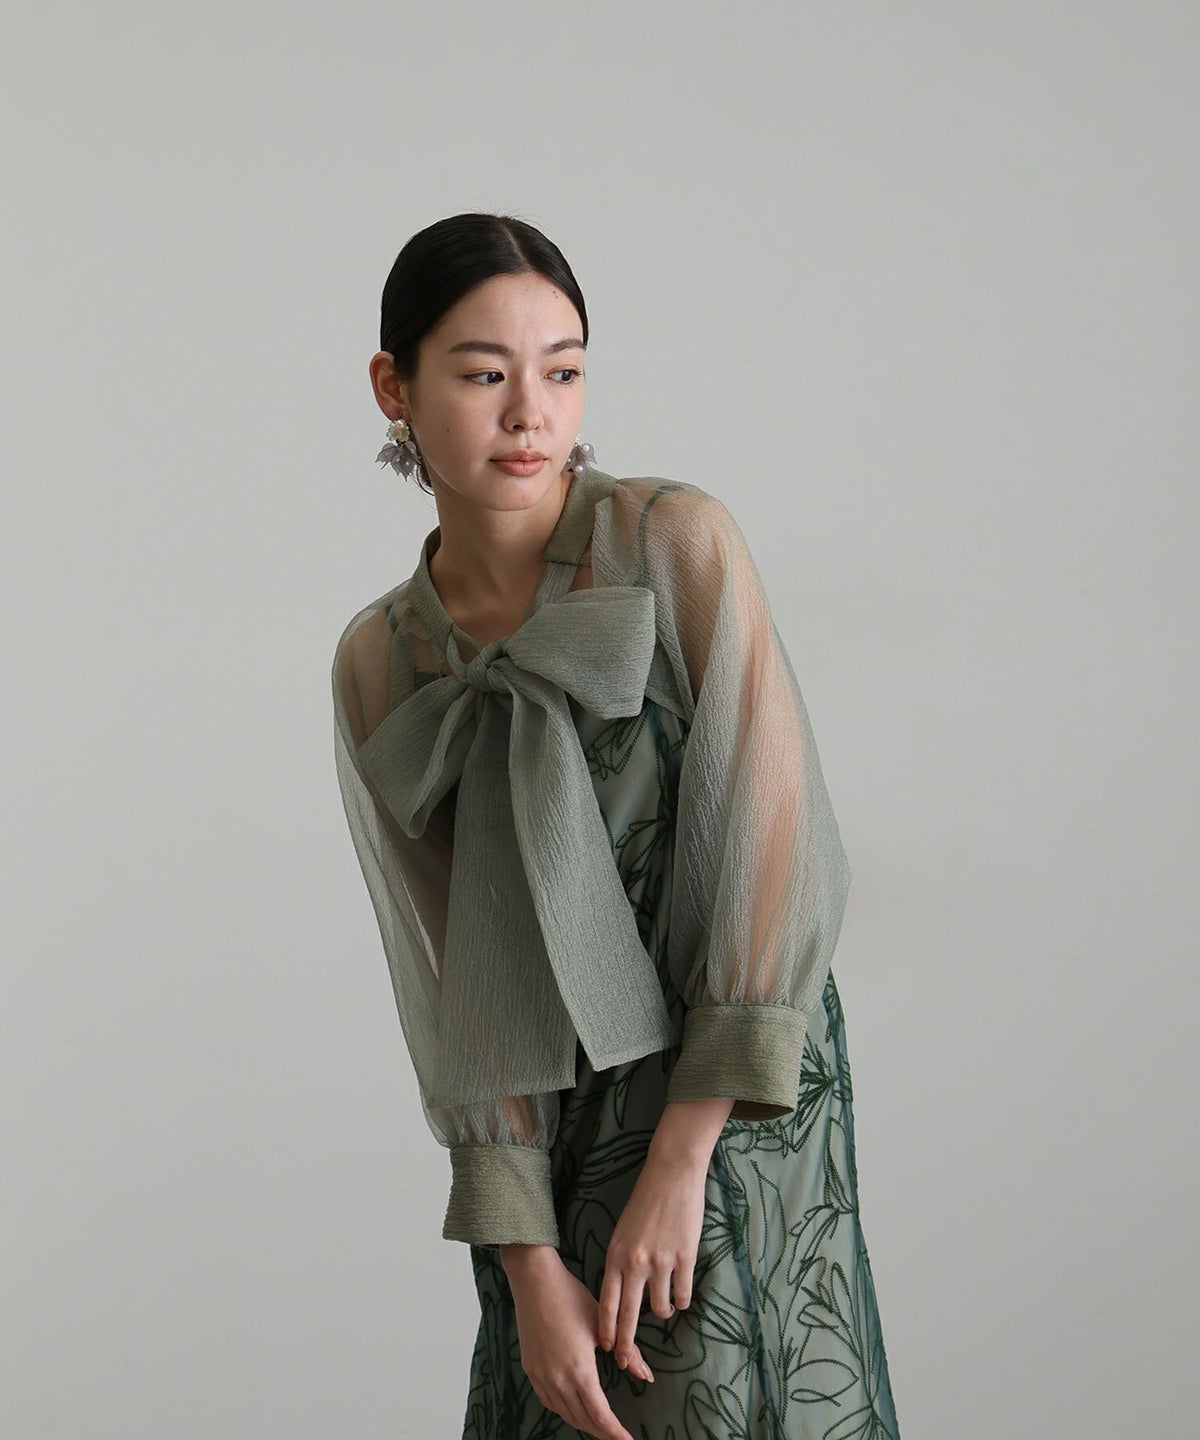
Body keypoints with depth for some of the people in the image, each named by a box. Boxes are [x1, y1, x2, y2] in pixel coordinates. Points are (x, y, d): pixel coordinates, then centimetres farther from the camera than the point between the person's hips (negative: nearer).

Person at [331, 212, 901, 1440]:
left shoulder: (678, 542, -10)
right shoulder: (378, 666, 0)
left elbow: (772, 845, -14)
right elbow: (455, 984, -2)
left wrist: (678, 1158, -15)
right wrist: (530, 1266, -9)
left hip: (732, 1111, -3)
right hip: (553, 1130, 3)